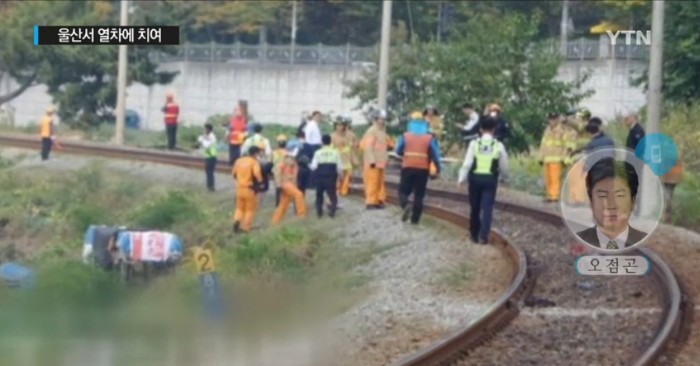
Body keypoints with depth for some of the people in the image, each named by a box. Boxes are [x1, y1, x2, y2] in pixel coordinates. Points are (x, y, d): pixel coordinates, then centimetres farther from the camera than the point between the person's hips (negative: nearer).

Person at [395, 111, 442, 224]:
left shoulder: (406, 136, 0)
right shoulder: (430, 138, -1)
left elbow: (398, 151, 7)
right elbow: (435, 154, -5)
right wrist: (438, 169, 6)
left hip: (408, 167, 0)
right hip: (423, 169, 0)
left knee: (404, 190, 11)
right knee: (419, 194, 7)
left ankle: (405, 206, -19)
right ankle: (415, 218, 6)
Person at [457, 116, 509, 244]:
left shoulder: (474, 143, -3)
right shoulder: (499, 146, -1)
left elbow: (467, 163, -8)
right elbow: (504, 168, 5)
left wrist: (461, 178, -2)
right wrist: (499, 171, 26)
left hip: (475, 178, 1)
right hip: (490, 179, -1)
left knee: (475, 207, 13)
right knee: (487, 208, -1)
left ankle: (474, 234, 23)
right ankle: (483, 235, -12)